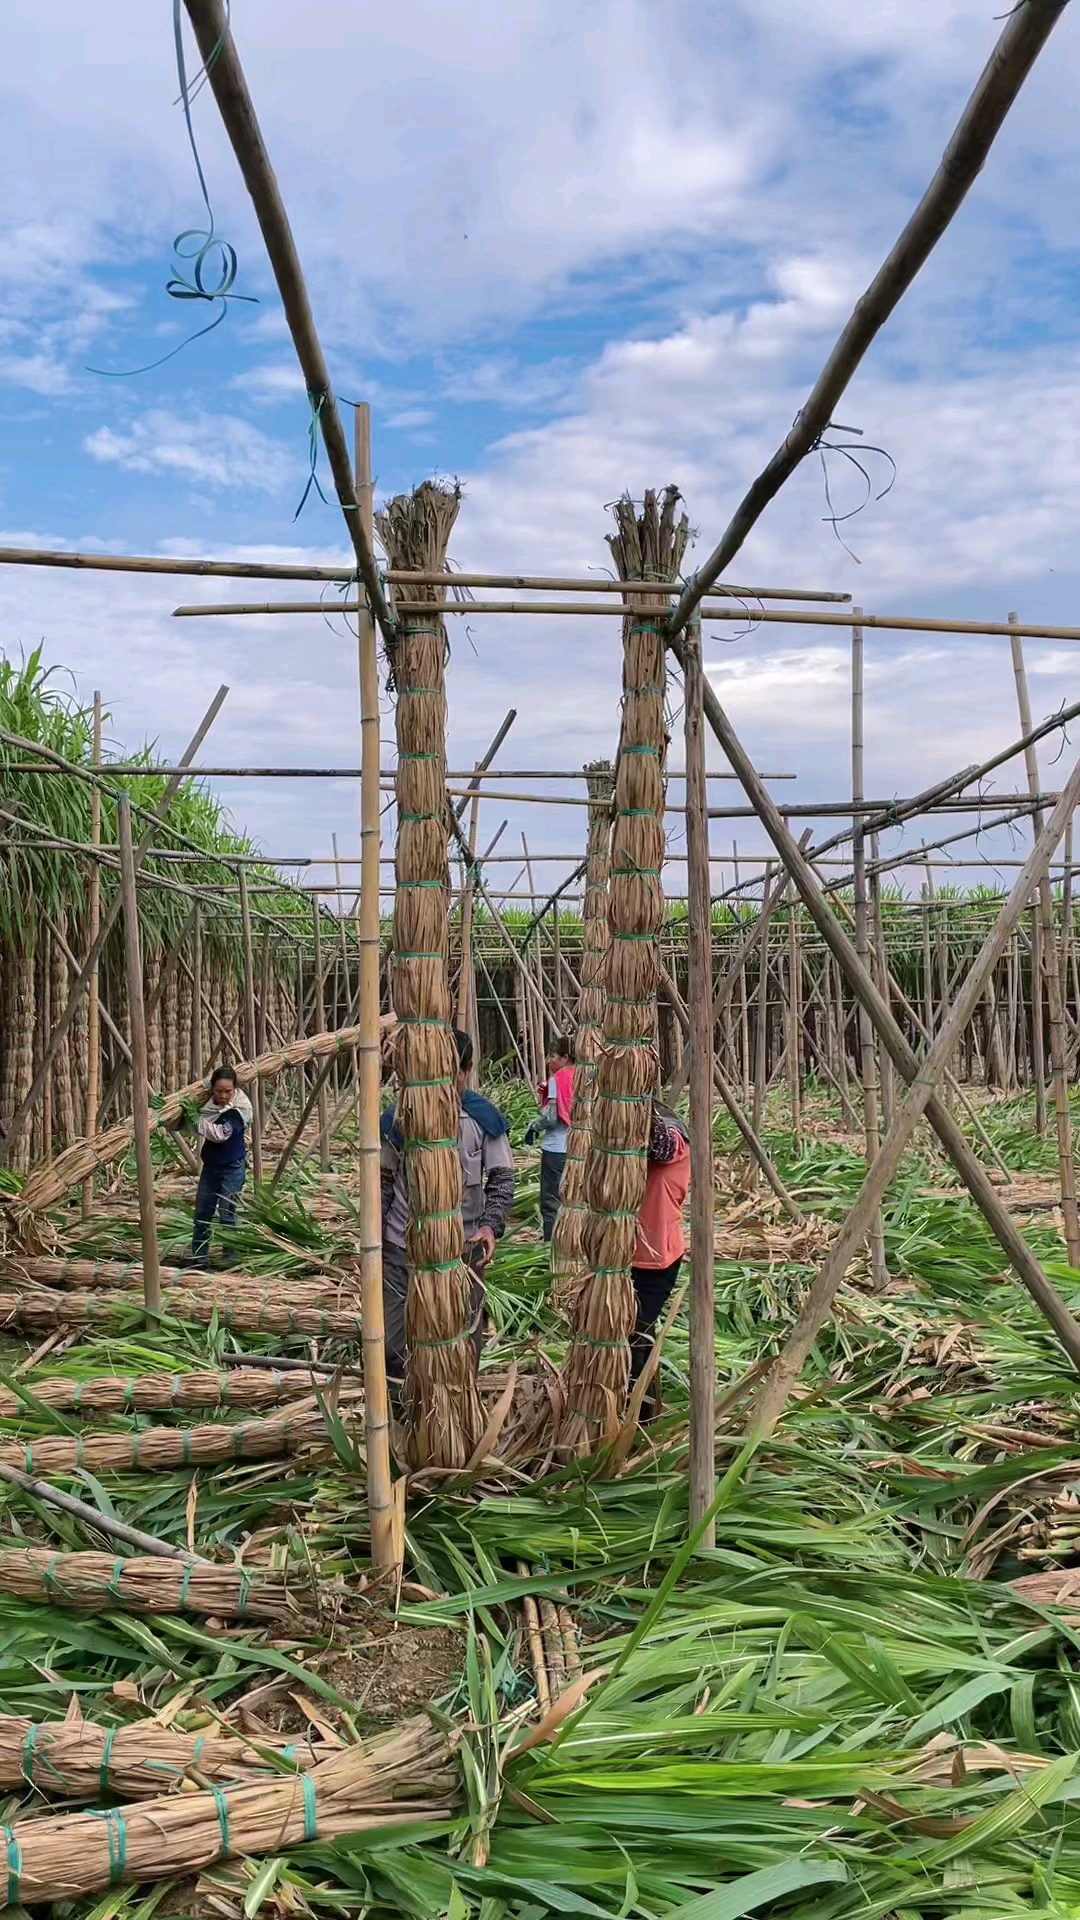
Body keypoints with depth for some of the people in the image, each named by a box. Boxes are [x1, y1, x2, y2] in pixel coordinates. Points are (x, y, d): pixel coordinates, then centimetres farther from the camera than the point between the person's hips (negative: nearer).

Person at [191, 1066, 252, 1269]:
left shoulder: (239, 1109, -20)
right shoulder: (209, 1103, -2)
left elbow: (221, 1134, -33)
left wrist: (196, 1120, -31)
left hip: (232, 1167, -7)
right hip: (211, 1164, 7)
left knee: (227, 1214, -4)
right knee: (202, 1212, 10)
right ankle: (199, 1258, 20)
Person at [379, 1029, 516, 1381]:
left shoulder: (484, 1118, -2)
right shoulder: (399, 1117, 1)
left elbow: (502, 1179, 1)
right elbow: (383, 1181, 8)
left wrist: (492, 1225, -16)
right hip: (402, 1248, 1)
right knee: (391, 1348, -1)